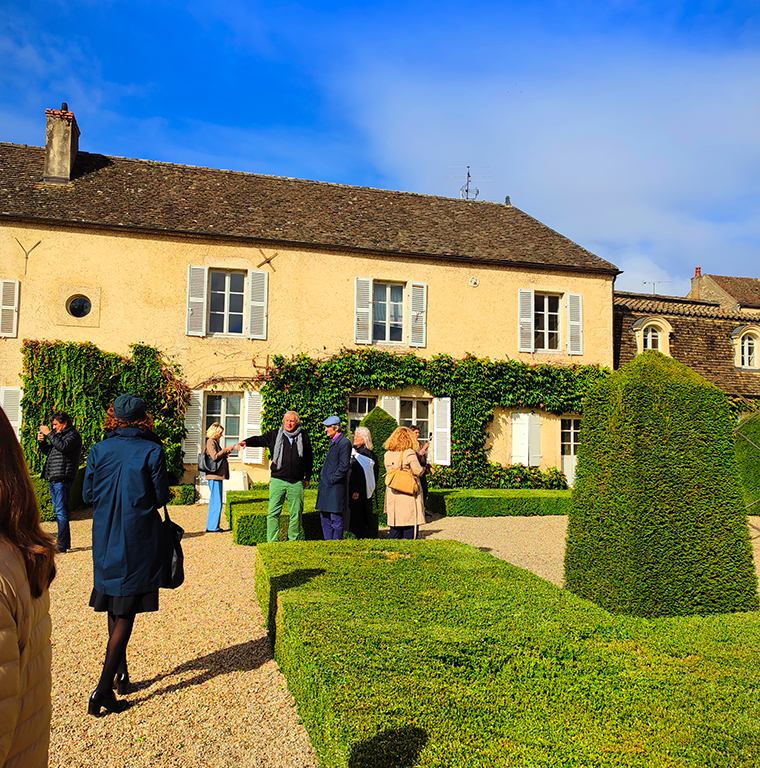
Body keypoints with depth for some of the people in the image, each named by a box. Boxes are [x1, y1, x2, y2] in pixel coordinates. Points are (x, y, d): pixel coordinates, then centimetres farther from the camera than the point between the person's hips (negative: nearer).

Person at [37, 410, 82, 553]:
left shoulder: (73, 435, -4)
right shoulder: (58, 435, 23)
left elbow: (63, 446, -22)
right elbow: (49, 451, 28)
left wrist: (49, 434, -14)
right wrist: (42, 441, 10)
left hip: (63, 479, -10)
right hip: (53, 479, 10)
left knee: (61, 512, -10)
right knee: (58, 512, 12)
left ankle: (62, 545, -9)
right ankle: (65, 543, 19)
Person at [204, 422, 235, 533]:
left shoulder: (215, 441, 19)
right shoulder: (210, 442, -9)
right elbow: (214, 456, -20)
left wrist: (226, 453, 12)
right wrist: (226, 449, -14)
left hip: (218, 475, 10)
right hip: (214, 475, -10)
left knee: (216, 502, 12)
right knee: (216, 502, -7)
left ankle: (214, 526, 18)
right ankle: (212, 527, -3)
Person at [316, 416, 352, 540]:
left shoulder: (344, 443, -14)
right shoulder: (333, 442, 15)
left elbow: (344, 466, -18)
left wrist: (332, 479, -16)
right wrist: (323, 477, 14)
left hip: (336, 487, -10)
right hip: (326, 487, 10)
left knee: (336, 518, -2)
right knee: (324, 516, 14)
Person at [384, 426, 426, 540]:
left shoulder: (387, 454, 5)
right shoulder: (410, 453, -12)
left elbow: (389, 471, 12)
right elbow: (418, 471, -9)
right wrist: (424, 468, 10)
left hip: (393, 494, 5)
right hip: (409, 494, -5)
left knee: (395, 528, 13)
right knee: (410, 526, 3)